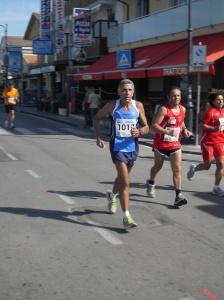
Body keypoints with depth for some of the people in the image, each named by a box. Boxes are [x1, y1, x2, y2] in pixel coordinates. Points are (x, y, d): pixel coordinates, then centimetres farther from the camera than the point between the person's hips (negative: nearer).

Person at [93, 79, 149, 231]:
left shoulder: (138, 106, -3)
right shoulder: (112, 106, -8)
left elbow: (146, 127, 3)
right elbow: (97, 118, 6)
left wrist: (139, 132, -20)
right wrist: (98, 137, -6)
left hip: (132, 147, 4)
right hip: (117, 147, -4)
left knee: (122, 177, 23)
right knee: (125, 181, -14)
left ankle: (112, 196, 54)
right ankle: (126, 217, -7)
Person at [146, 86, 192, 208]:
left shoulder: (183, 109, 1)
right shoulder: (163, 109, -18)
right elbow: (154, 125, -24)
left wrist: (184, 129, 1)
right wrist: (168, 132, -37)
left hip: (175, 144, 4)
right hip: (161, 144, -3)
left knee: (177, 169, -8)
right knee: (158, 166, 18)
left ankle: (178, 196, -9)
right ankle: (151, 184, 47)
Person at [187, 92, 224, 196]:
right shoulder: (210, 111, -13)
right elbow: (203, 125, -15)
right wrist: (214, 128, -27)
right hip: (208, 141, -5)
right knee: (207, 165, 5)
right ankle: (193, 168, 37)